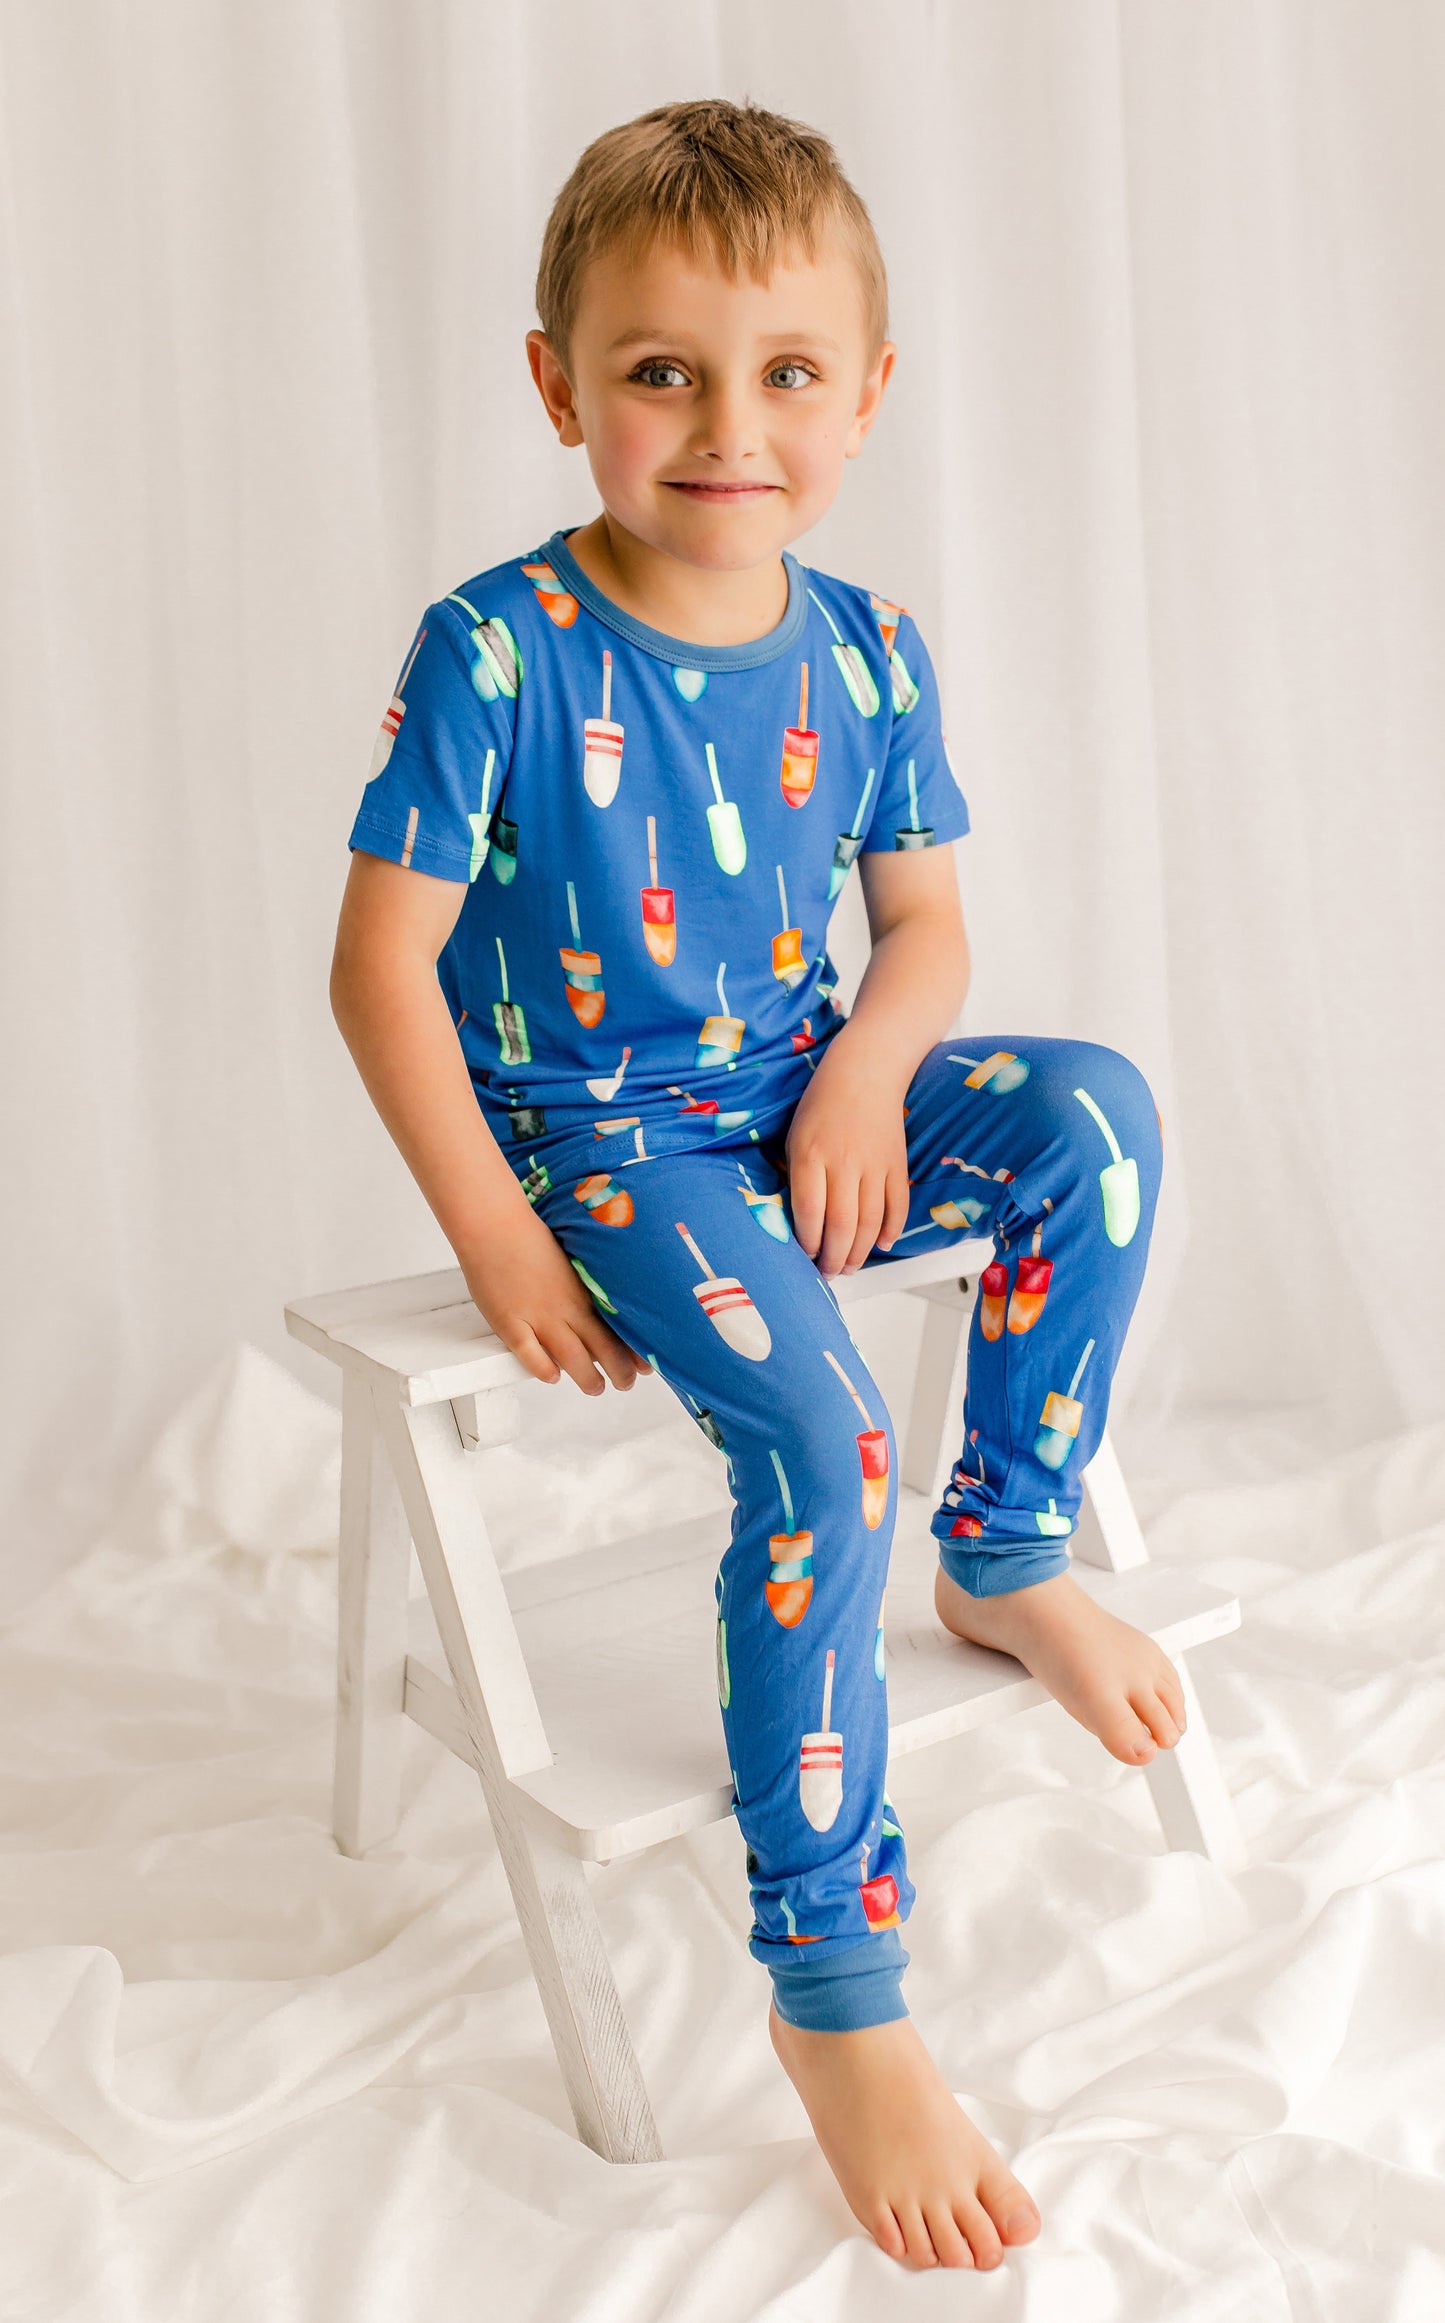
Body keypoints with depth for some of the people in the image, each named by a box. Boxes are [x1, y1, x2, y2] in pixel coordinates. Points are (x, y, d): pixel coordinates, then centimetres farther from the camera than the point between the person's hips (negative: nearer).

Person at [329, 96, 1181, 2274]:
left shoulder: (865, 654, 0)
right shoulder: (499, 649, -15)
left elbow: (926, 921, 9)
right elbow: (381, 965, -12)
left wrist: (867, 1074, -13)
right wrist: (497, 1236, -15)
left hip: (801, 1102, 5)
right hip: (599, 1137, -5)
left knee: (1096, 1106, -19)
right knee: (822, 1434, -27)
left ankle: (1007, 1548, 1)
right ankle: (833, 1989, -14)